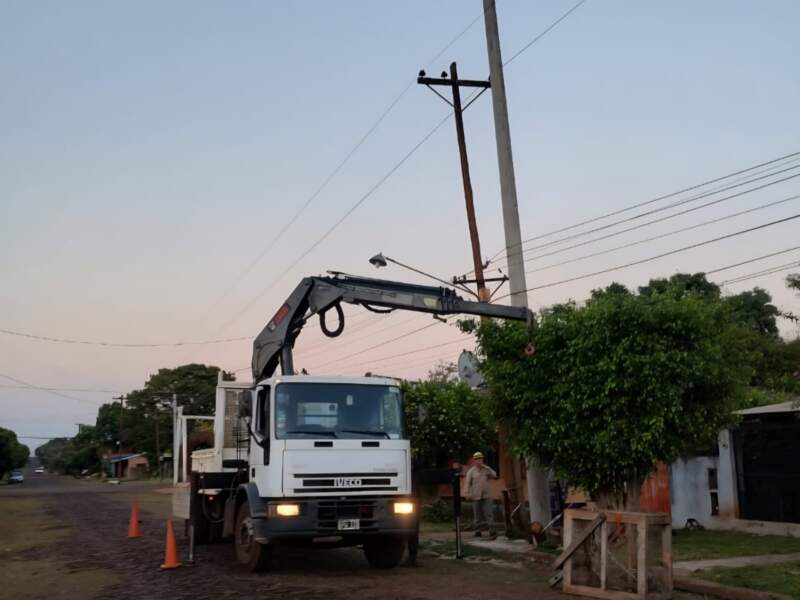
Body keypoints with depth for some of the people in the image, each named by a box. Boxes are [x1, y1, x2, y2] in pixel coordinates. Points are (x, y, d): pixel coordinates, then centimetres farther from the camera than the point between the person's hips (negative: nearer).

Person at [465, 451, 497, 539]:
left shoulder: (486, 469, 8)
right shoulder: (471, 471, 2)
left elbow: (494, 475, -4)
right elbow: (468, 483, 0)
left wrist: (486, 467, -9)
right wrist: (468, 494, -8)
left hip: (486, 495, 1)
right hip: (476, 496, -1)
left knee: (489, 513, -9)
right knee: (477, 514, 6)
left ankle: (492, 532, -13)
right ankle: (478, 531, 19)